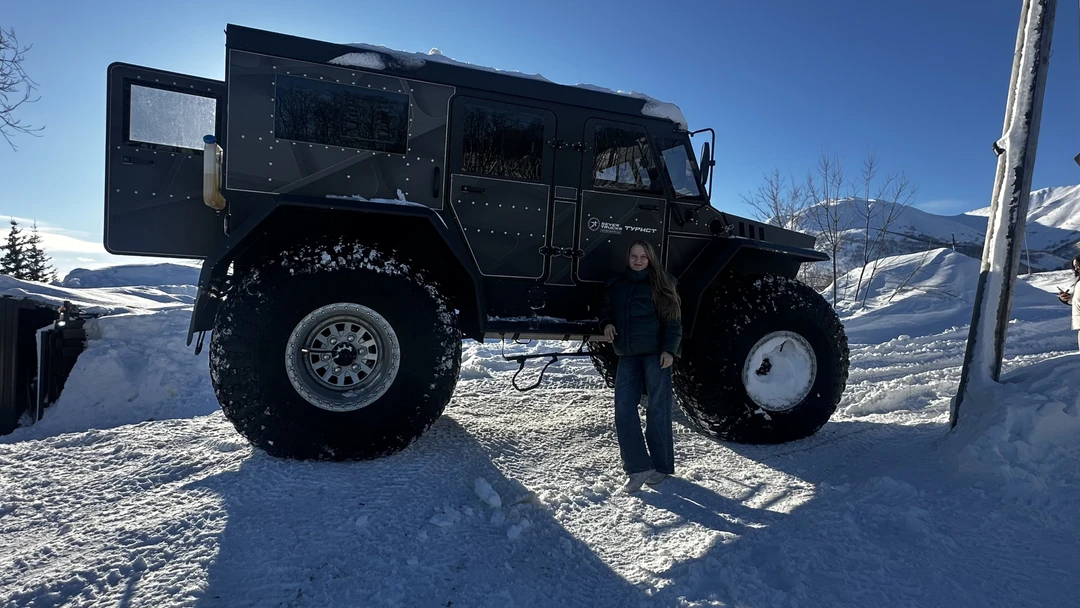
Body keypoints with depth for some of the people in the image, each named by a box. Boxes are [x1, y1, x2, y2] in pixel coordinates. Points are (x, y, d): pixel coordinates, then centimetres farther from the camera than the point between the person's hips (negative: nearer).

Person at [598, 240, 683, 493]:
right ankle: (638, 467, 2)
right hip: (628, 355, 4)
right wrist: (607, 324, -2)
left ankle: (661, 465, 15)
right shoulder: (616, 285, 12)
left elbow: (673, 320, -3)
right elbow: (607, 311, 21)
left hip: (656, 353, -4)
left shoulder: (660, 284, 0)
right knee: (623, 408, -4)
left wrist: (669, 349, -14)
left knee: (657, 409, 1)